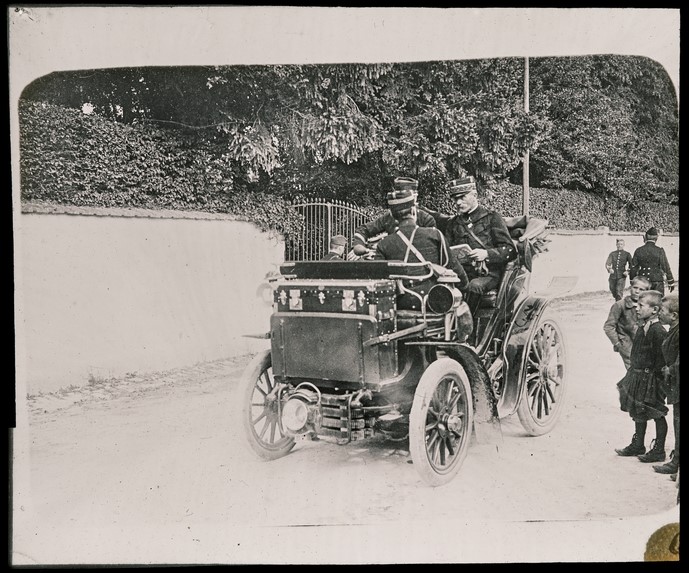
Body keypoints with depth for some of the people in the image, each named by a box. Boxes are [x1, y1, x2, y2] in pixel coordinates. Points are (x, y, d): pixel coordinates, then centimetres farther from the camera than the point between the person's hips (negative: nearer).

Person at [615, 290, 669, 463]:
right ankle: (637, 445, 33)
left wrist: (655, 375, -19)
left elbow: (662, 359, -21)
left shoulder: (658, 331, -21)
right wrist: (633, 370, 16)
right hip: (638, 375, 9)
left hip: (651, 379, -9)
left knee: (657, 414, 5)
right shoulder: (643, 328, 7)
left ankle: (659, 450, 17)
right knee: (638, 412, 19)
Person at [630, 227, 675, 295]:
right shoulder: (660, 251, -7)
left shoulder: (638, 251, 0)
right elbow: (666, 267, -5)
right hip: (657, 282, -2)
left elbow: (633, 268, 4)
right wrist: (671, 282, 3)